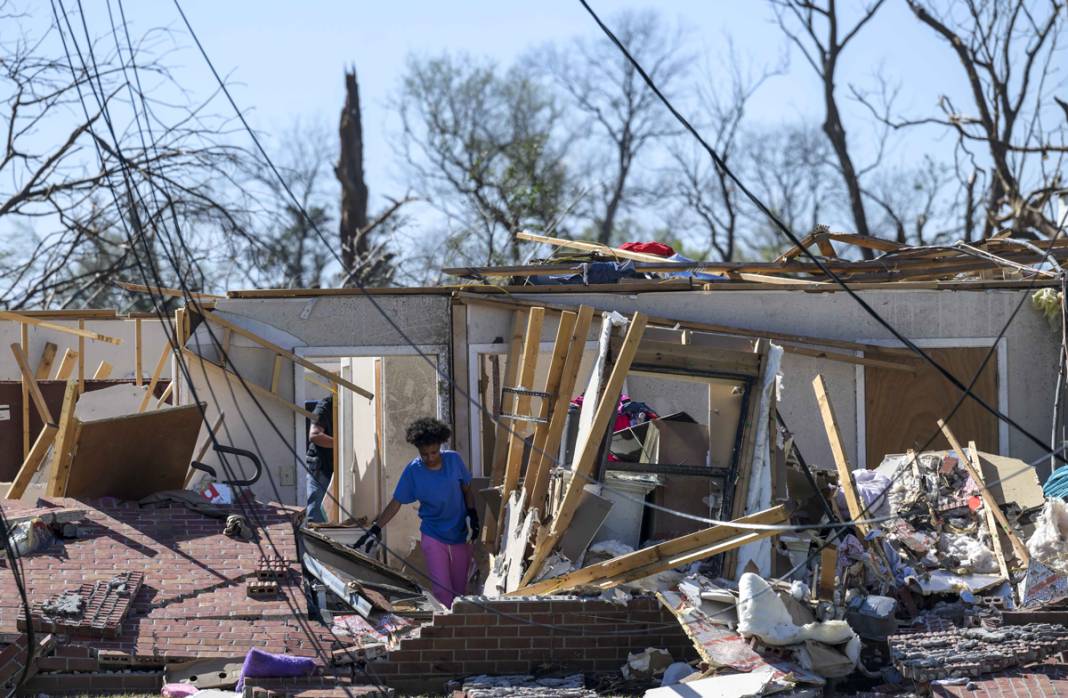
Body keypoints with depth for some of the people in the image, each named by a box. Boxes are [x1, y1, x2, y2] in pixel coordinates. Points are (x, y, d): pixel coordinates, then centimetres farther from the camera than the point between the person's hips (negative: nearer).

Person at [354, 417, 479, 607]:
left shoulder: (454, 460, -7)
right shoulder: (413, 471, -11)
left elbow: (467, 489, 7)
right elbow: (396, 503, -6)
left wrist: (472, 515, -3)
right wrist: (376, 528, -13)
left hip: (460, 535, 2)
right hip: (433, 537, -2)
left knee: (460, 591, 9)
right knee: (442, 590, -14)